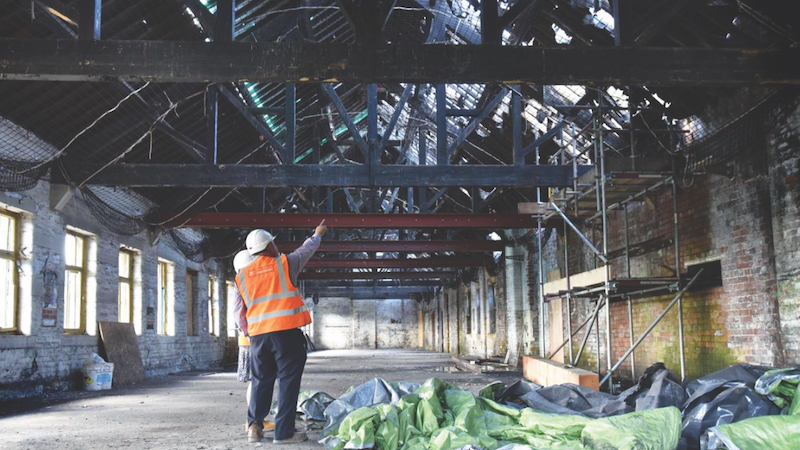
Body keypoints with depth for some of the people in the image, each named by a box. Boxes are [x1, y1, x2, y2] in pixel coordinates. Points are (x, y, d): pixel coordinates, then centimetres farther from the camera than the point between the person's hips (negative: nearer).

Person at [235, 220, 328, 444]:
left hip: (258, 334, 5)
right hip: (286, 331, -4)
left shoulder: (242, 276, 11)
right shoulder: (285, 263, 1)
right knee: (288, 381, 0)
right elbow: (306, 249, 19)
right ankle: (284, 431, -2)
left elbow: (240, 313, 13)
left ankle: (254, 427, 14)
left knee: (261, 381, 15)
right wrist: (318, 234, 38)